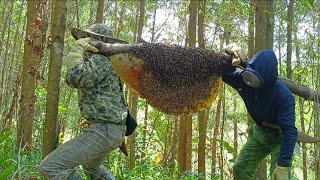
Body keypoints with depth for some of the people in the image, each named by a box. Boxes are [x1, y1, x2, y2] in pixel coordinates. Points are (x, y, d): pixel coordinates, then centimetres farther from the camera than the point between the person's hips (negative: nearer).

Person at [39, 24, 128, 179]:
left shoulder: (101, 60, -12)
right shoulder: (103, 61, 20)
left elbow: (75, 77, -27)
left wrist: (78, 47, -16)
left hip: (103, 131, -11)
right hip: (114, 130, 11)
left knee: (50, 166, -15)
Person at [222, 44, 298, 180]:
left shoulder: (283, 96, -33)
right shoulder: (245, 80, -17)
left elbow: (289, 131, -34)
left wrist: (283, 165, -39)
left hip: (279, 137, -5)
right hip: (258, 133, 6)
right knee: (240, 169, -2)